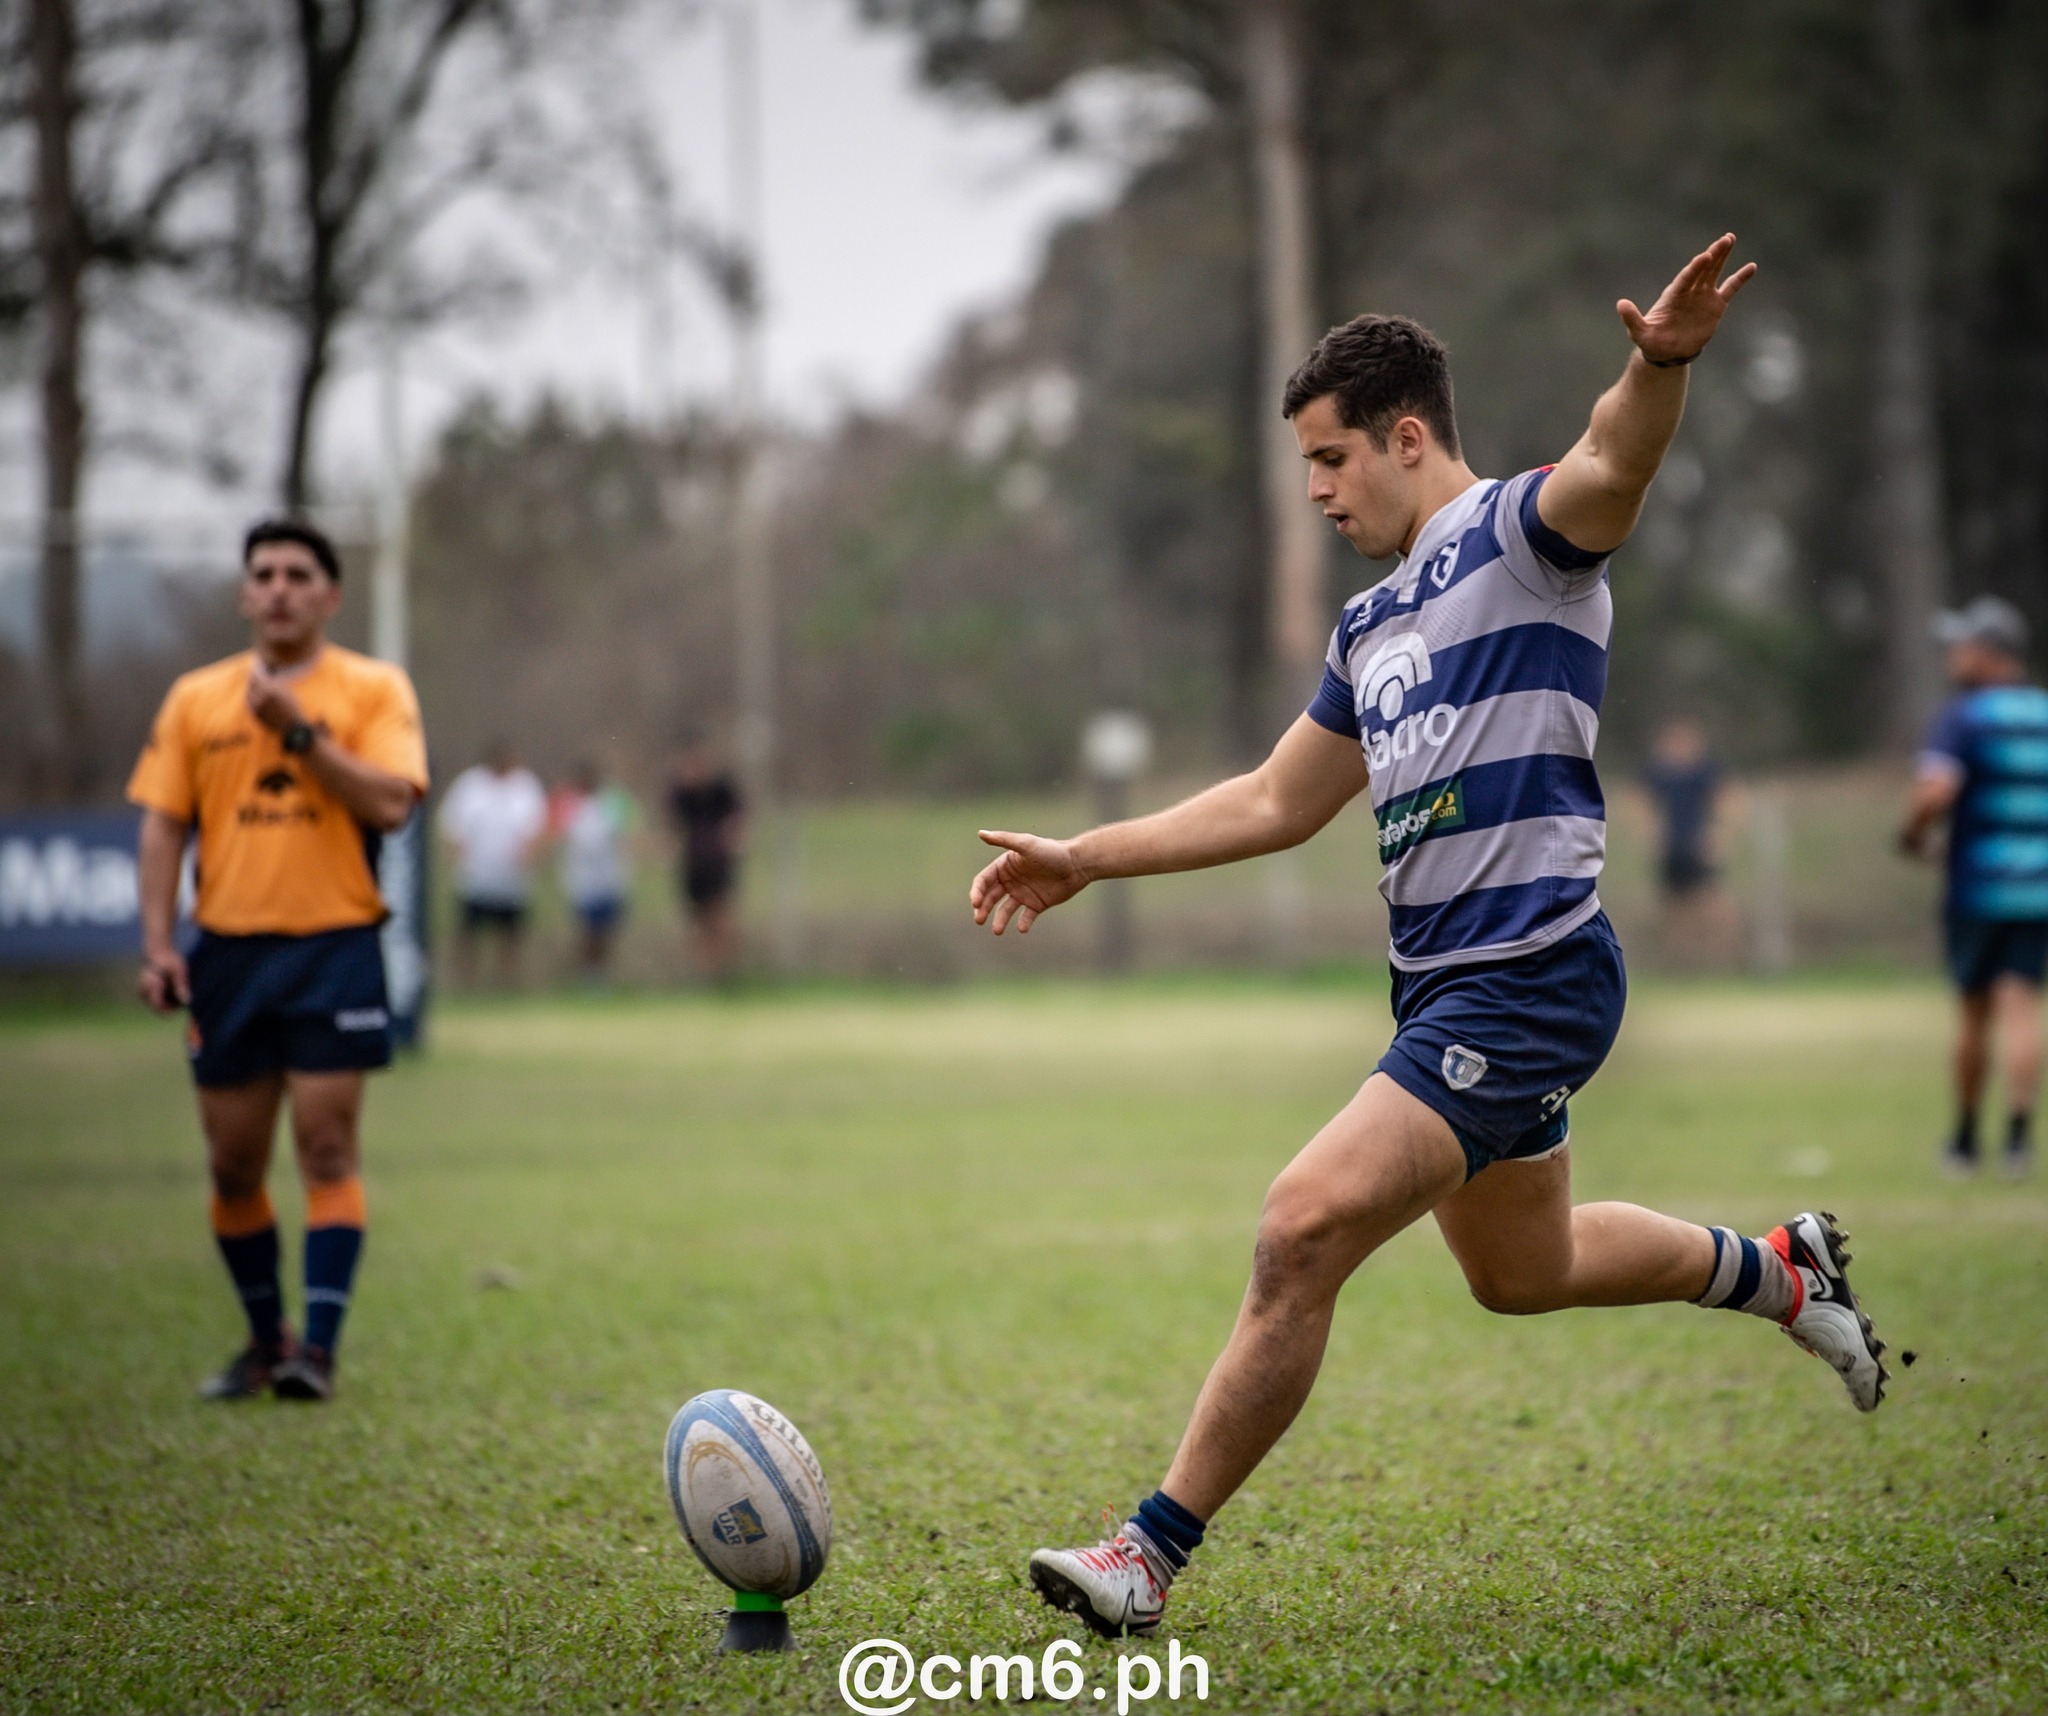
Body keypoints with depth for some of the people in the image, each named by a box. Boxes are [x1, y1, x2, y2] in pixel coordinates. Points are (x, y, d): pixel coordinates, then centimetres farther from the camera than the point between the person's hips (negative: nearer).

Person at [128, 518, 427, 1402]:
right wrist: (158, 945, -1)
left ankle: (318, 1347, -10)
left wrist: (298, 729, -15)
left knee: (328, 1147, -9)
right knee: (233, 1163, 6)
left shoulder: (375, 690, 2)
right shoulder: (196, 698, 10)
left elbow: (390, 803, -11)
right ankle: (264, 1339, 21)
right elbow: (162, 824, 9)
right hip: (227, 952, 3)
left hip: (334, 948, -3)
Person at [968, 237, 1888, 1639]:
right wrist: (1079, 861, 24)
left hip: (1526, 981, -10)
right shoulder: (1373, 626, 19)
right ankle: (1783, 1274, 46)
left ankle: (1155, 1553, -14)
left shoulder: (1521, 531, -8)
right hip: (1445, 988, 10)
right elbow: (1278, 804, 26)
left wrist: (1659, 368, -54)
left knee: (1308, 1226, -19)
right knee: (1521, 1269, 23)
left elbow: (1613, 469, -31)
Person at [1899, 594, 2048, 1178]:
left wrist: (1912, 833, -4)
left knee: (1975, 1013, 8)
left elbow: (1937, 790, -21)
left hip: (1976, 888, -3)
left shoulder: (1965, 715, -8)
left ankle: (1965, 1138, 20)